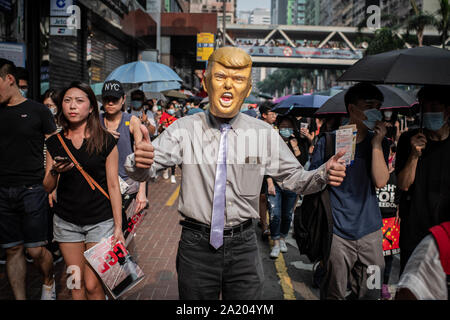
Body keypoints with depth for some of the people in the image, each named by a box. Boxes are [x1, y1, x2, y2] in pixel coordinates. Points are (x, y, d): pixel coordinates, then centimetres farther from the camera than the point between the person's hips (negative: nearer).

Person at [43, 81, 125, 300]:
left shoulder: (105, 141, -4)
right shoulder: (54, 142, 5)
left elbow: (113, 186, -4)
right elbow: (48, 188, 6)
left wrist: (118, 227, -7)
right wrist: (54, 172, -17)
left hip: (100, 221, -3)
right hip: (66, 222, 3)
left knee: (92, 284, -4)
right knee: (76, 283, 11)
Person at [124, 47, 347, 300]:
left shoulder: (264, 133, 0)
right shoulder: (184, 129, -4)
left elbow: (293, 178, 4)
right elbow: (145, 171, -9)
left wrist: (323, 175, -16)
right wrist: (140, 161, -33)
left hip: (243, 245, 1)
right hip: (197, 244, 0)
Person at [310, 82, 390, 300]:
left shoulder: (379, 143, 8)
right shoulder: (329, 141, -1)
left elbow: (380, 182, -7)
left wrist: (376, 143, -9)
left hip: (370, 230, 3)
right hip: (337, 232, -3)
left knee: (371, 293, 12)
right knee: (333, 294, 6)